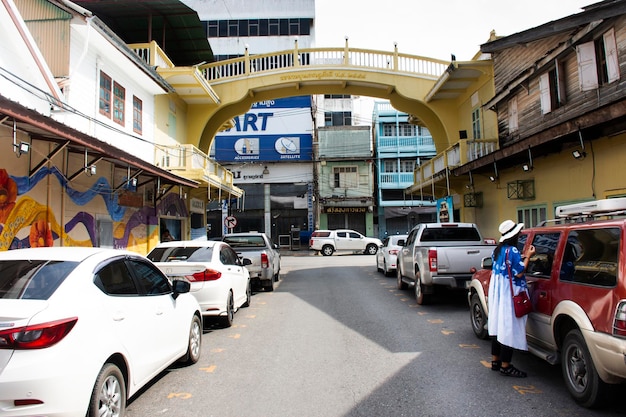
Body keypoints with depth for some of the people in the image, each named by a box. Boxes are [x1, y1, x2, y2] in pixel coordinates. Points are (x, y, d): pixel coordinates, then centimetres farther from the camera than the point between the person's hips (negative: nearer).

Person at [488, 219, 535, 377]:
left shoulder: (498, 250, 10)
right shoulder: (512, 250, -17)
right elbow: (519, 273, -19)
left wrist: (523, 257, 15)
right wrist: (528, 256, -10)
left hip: (497, 292, 9)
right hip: (509, 294, -9)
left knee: (498, 323, 14)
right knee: (509, 327, -4)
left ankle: (495, 360, 23)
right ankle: (505, 366, 2)